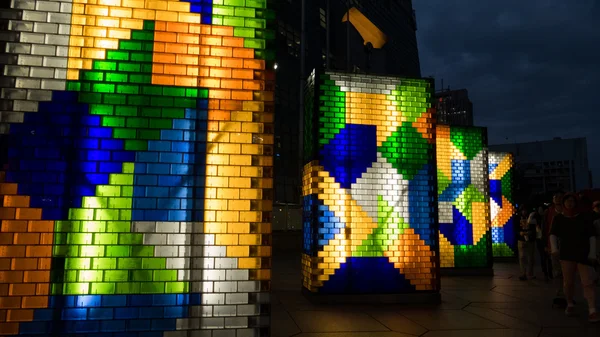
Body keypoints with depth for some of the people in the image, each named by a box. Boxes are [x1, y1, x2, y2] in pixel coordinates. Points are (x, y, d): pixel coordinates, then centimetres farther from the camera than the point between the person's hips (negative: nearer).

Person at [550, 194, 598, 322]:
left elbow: (592, 235, 3)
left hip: (584, 253, -1)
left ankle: (593, 311, -11)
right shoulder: (558, 218, 5)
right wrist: (554, 248, -18)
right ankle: (570, 305, 25)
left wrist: (592, 252, -6)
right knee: (568, 282, 7)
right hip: (567, 253, 1)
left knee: (588, 282, -8)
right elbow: (553, 234, -2)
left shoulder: (584, 217, 4)